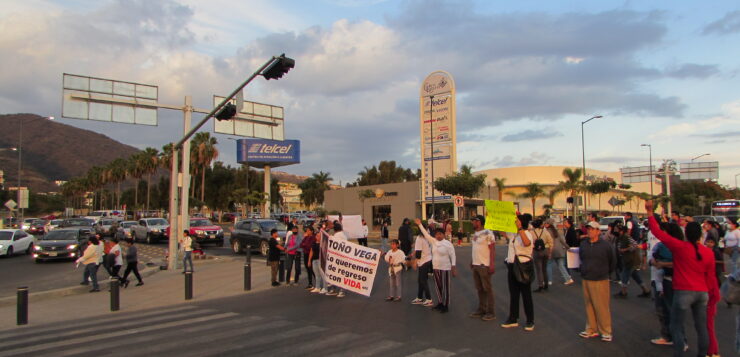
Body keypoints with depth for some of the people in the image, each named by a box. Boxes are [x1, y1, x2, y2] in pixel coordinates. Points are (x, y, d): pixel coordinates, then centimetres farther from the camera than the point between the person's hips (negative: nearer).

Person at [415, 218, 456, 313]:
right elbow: (426, 234, 11)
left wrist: (453, 266, -16)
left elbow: (452, 255, -10)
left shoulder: (448, 244, -9)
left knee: (445, 287, 0)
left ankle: (445, 306, 7)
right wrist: (419, 224, 11)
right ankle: (440, 303, 26)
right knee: (438, 286, 14)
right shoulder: (433, 242, 6)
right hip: (435, 268, 6)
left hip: (445, 269, -6)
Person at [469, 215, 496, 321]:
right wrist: (472, 261, 19)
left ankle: (491, 312, 8)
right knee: (479, 289, 13)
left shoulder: (487, 234, -13)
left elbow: (492, 250, -15)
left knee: (487, 289, 0)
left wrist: (492, 265, -20)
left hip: (484, 265, -8)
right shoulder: (475, 234, 13)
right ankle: (481, 309, 21)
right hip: (475, 265, 8)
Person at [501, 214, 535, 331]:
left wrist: (519, 228, -39)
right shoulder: (513, 234, 8)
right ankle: (513, 319, 23)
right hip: (512, 266, 7)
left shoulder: (527, 234, -14)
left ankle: (530, 321, 15)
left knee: (526, 295, 3)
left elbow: (527, 243, -37)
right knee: (513, 294, 13)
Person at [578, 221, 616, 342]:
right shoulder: (583, 244, 4)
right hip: (586, 280, 4)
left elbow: (613, 261, 5)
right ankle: (591, 330, 21)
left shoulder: (605, 245, -8)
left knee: (602, 307, -1)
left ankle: (606, 332, 11)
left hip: (600, 281, -4)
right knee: (589, 306, 10)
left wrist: (606, 273, 12)